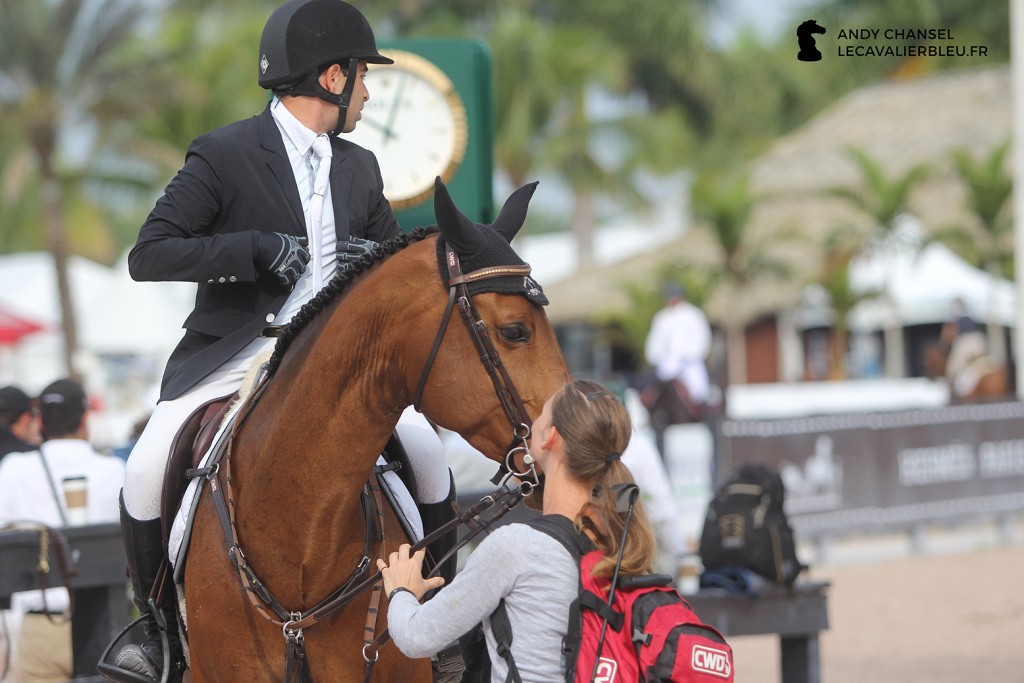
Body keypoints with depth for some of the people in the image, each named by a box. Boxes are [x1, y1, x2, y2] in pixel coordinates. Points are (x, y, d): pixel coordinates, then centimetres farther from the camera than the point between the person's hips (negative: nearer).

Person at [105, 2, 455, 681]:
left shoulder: (359, 168, 12)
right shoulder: (224, 154, -6)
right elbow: (149, 255, -12)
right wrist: (258, 248, -21)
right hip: (233, 352, -4)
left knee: (427, 448, -13)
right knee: (148, 472, -22)